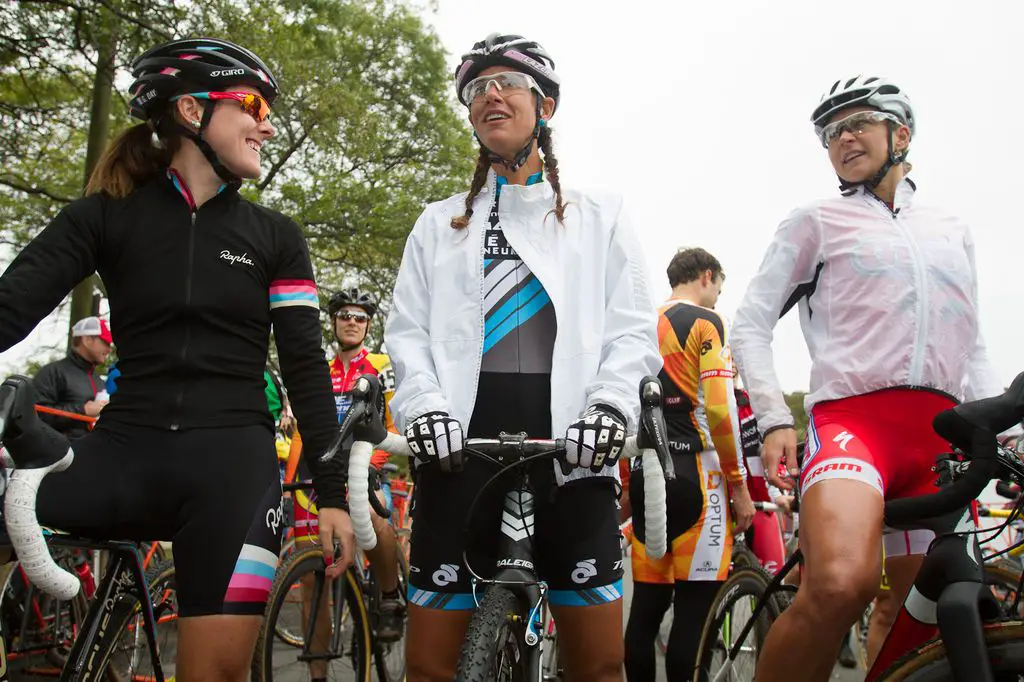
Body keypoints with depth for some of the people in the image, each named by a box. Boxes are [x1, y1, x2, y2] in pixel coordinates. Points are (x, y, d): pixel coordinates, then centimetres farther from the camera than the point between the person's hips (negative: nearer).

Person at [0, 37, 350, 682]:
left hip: (233, 457, 0)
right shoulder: (106, 214, 8)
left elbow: (306, 365, 8)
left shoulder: (275, 236, 10)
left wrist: (332, 491, 1)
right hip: (124, 448, 0)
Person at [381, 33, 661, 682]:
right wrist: (426, 407, -8)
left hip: (569, 433, -1)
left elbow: (634, 329, 8)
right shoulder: (439, 223, 20)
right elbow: (408, 331, 11)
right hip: (463, 430, 1)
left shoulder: (599, 216, 16)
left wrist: (610, 402, -11)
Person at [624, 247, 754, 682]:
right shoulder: (706, 322, -3)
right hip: (693, 474, -7)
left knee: (647, 603, 10)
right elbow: (719, 409, -13)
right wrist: (741, 486, -7)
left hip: (644, 476, 7)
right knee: (694, 606, -4)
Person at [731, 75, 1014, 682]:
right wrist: (775, 419, -6)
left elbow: (973, 348, 25)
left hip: (944, 436, 5)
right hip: (853, 414, -4)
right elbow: (751, 324, 8)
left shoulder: (953, 232, 25)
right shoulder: (817, 222, 13)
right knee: (840, 585, -31)